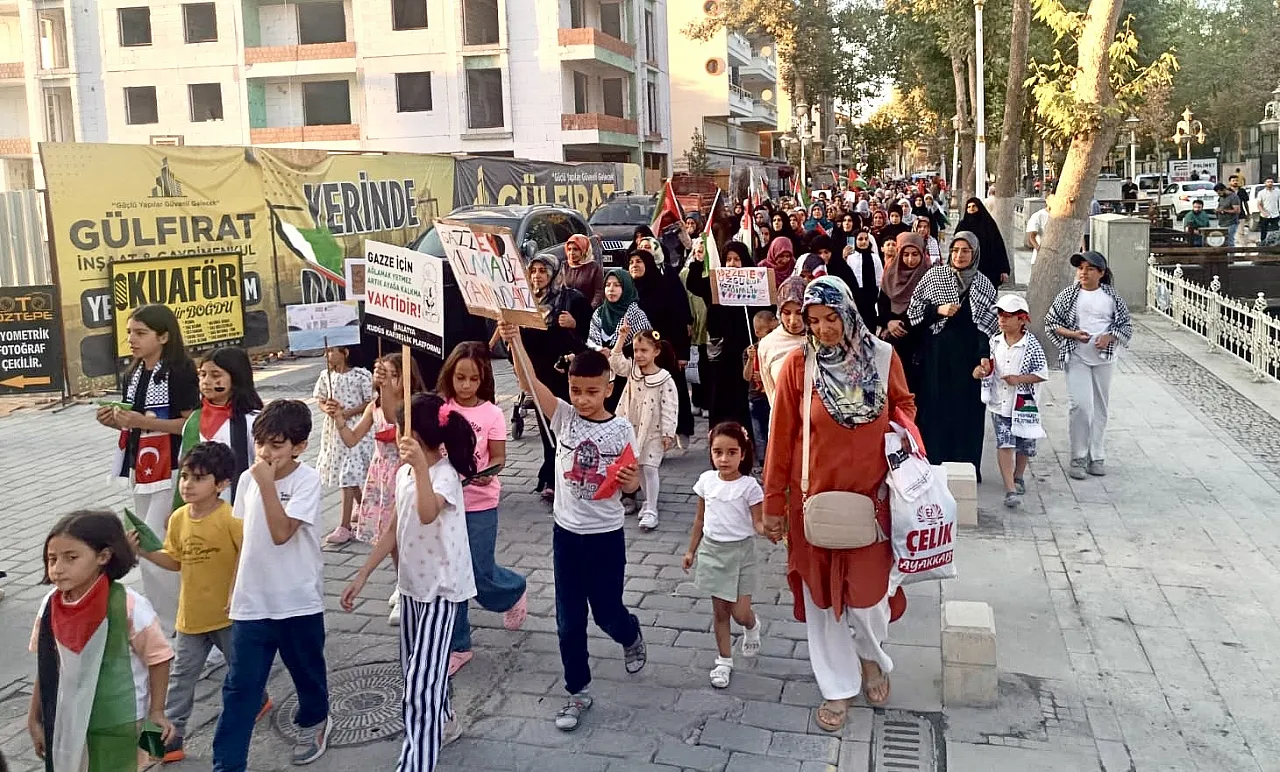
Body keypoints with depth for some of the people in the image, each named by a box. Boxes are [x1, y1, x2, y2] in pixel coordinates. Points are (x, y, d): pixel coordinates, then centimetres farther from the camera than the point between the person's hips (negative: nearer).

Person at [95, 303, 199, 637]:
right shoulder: (132, 375, 11)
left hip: (170, 472, -8)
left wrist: (145, 422, -23)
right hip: (140, 470, 9)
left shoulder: (180, 372, -13)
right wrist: (116, 422, 0)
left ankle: (166, 628, 5)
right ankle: (174, 618, 24)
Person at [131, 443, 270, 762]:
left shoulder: (230, 519, -21)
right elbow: (175, 561, 8)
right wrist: (143, 552, -5)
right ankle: (171, 734, 16)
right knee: (181, 675, 9)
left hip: (227, 613, -4)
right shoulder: (178, 519, -2)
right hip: (191, 613, 4)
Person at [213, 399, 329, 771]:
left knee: (307, 671, 18)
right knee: (240, 686, 4)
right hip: (251, 602, 4)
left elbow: (281, 533, -24)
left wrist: (267, 483, -26)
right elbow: (245, 538, 12)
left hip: (298, 601, -3)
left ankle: (312, 722, 45)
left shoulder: (307, 480, -15)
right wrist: (234, 588, 14)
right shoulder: (248, 478, 1)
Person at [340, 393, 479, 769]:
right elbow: (395, 530, 10)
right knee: (418, 667, 23)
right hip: (412, 584, 9)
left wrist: (421, 467, -56)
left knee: (420, 683, -12)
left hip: (443, 588, -9)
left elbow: (428, 514, -43)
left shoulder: (445, 474, -22)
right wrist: (362, 575, 9)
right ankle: (441, 722, 46)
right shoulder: (404, 473, 4)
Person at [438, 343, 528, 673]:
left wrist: (488, 474, -26)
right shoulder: (439, 408, -2)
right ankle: (457, 645, 22)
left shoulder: (491, 414, -9)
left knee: (481, 575, 4)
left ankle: (515, 591, 40)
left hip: (479, 504, -2)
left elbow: (498, 458, -6)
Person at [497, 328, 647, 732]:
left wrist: (631, 480, -23)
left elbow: (629, 483, 1)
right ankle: (579, 692, 26)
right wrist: (514, 342, -37)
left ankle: (632, 637, 48)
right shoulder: (564, 417, -7)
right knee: (569, 621, 8)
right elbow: (530, 383, -22)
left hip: (606, 535, -1)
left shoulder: (622, 429, -8)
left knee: (608, 612, 13)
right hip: (566, 532, 2)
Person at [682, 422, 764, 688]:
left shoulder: (749, 486, -13)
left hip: (740, 552, -3)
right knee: (719, 611, 11)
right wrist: (691, 550, 12)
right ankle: (724, 661, 26)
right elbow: (700, 519, 9)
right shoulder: (706, 480, -2)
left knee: (740, 612, -2)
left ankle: (752, 626, 34)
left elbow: (757, 522, -12)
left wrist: (768, 529, -35)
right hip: (712, 550, 3)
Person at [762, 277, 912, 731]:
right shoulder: (798, 365, -8)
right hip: (814, 495, 0)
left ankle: (872, 656, 38)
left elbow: (903, 403, 13)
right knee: (821, 592, 9)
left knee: (867, 591, 4)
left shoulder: (882, 356, -4)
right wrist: (774, 503, -2)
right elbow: (781, 436, -4)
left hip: (870, 494, 0)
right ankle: (838, 686, 28)